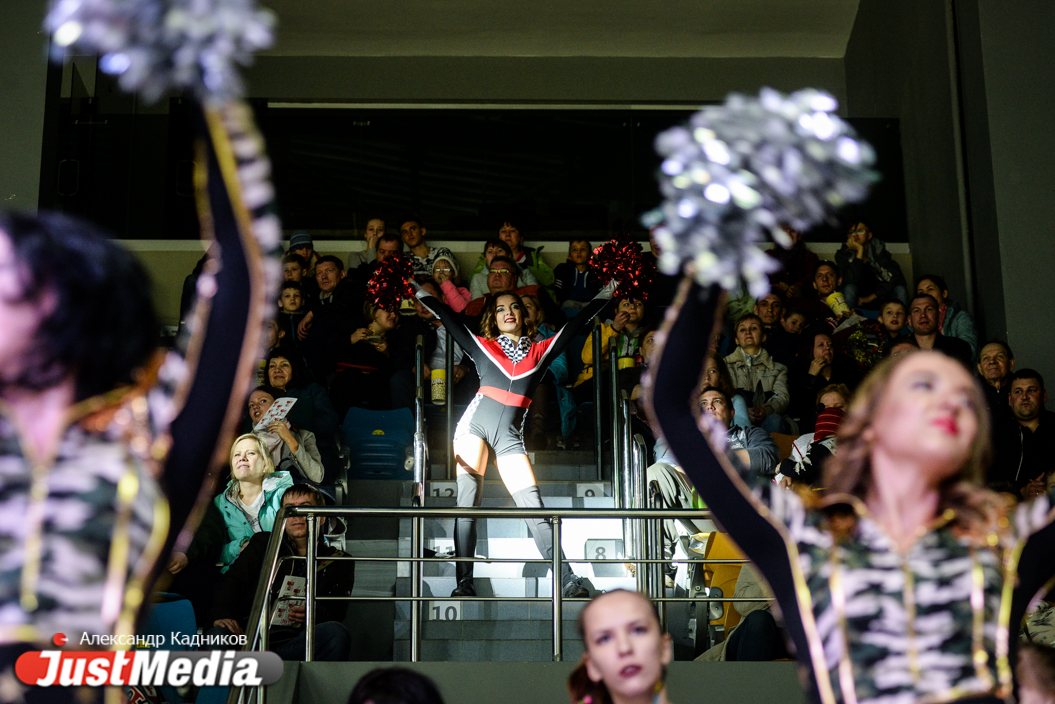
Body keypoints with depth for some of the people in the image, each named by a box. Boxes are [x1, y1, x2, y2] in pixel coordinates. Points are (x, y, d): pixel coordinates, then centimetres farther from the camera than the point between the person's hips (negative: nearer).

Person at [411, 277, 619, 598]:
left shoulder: (540, 351, 15)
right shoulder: (482, 346, 13)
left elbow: (575, 325, 22)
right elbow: (447, 317, 13)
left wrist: (604, 295, 28)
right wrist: (418, 290, 14)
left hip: (510, 436, 0)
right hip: (476, 424, 0)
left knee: (534, 507, -7)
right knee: (467, 505, -7)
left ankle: (568, 581, -7)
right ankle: (464, 584, -5)